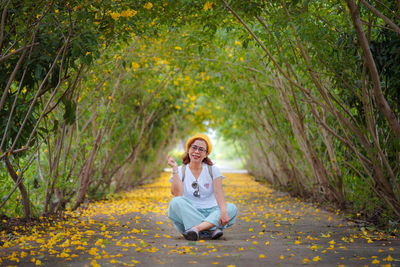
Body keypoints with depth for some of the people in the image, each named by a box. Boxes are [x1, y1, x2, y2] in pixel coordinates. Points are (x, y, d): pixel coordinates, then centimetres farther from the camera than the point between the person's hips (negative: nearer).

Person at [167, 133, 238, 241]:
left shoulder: (213, 170, 7)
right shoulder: (180, 171, 4)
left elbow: (218, 193, -10)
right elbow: (177, 195, -12)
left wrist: (223, 211, -30)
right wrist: (175, 169, -15)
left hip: (209, 213, 1)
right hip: (188, 214, -1)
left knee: (232, 208, -25)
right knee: (175, 202, -30)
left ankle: (196, 228, -42)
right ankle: (211, 229, -36)